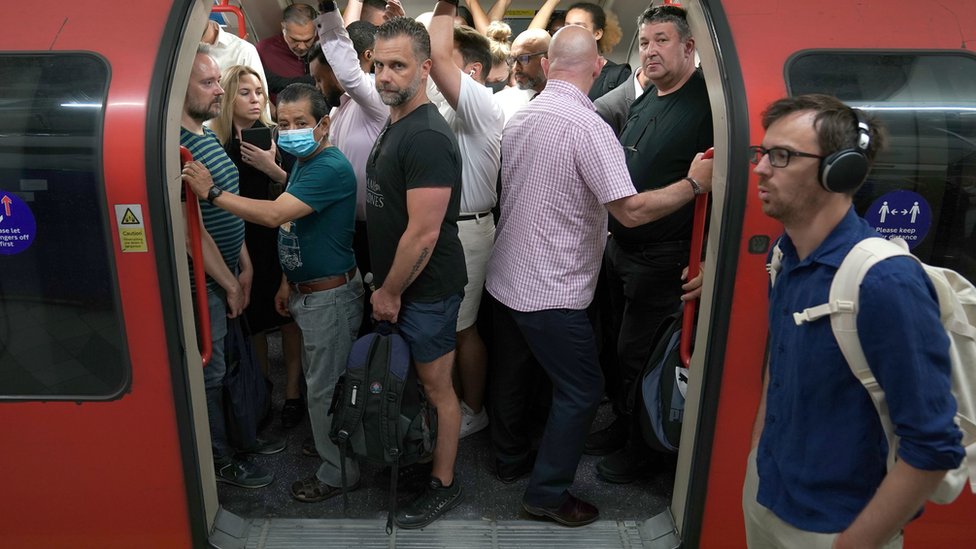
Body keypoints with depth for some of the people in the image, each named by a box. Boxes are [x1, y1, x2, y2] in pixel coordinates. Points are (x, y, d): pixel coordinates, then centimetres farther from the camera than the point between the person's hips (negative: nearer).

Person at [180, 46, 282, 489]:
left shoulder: (207, 134, 8)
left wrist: (245, 266, 11)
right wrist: (229, 283, -13)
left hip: (227, 273, 9)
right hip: (204, 282, -9)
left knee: (234, 363, 21)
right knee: (210, 373, 7)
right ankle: (220, 460, 24)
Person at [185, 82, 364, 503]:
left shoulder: (331, 168, -22)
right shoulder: (303, 163, 11)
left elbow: (275, 215, -32)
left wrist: (212, 193, -28)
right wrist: (288, 280, 17)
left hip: (330, 295, -9)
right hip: (308, 290, 10)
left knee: (326, 387, 3)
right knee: (320, 381, 22)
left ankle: (337, 473, 20)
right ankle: (327, 445, 41)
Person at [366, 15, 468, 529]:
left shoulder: (427, 137, -23)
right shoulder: (394, 126, 9)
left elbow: (423, 235, -26)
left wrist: (389, 293, -14)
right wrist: (385, 288, 15)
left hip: (426, 289, -9)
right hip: (400, 284, 9)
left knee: (436, 387, 6)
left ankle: (443, 485, 23)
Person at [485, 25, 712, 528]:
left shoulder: (518, 118, 4)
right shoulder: (588, 127, -21)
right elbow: (631, 210, -25)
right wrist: (694, 183, -12)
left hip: (506, 276, 8)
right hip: (551, 292, -8)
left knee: (513, 367, 23)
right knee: (582, 389, 6)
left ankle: (510, 454, 42)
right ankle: (547, 492, 15)